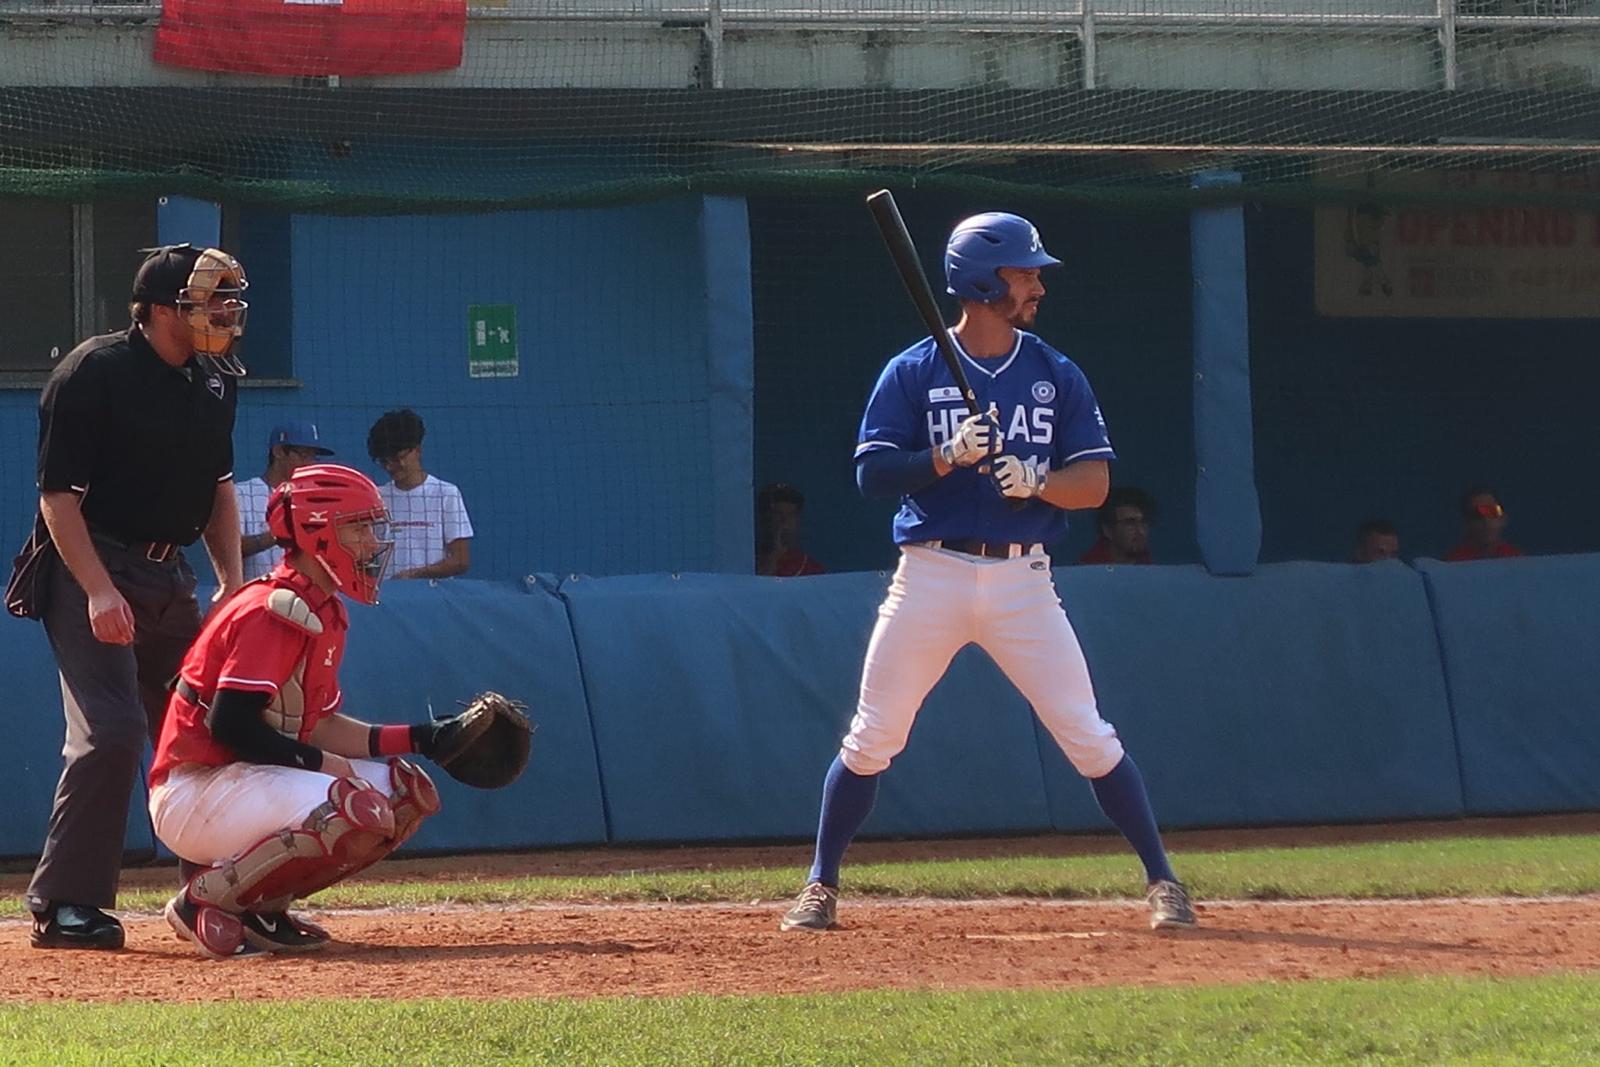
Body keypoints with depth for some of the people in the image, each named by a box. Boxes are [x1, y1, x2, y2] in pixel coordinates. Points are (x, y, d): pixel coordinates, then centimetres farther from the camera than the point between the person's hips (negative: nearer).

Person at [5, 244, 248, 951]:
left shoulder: (214, 379, 8)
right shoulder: (93, 373, -15)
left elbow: (218, 486, 20)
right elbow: (58, 496, -16)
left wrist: (231, 580, 9)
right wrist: (99, 591, -24)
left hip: (169, 578, 8)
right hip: (87, 573, -8)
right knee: (111, 730, -19)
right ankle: (63, 904, -14)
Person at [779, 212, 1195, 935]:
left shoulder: (1057, 376, 7)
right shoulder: (913, 373, 1)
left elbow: (1095, 482, 3)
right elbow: (872, 474, -5)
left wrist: (1038, 481, -17)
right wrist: (948, 458, -20)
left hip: (1022, 582, 1)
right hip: (930, 575, -1)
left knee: (1089, 737, -4)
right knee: (872, 738, 1)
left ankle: (1162, 881, 3)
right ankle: (821, 887, 14)